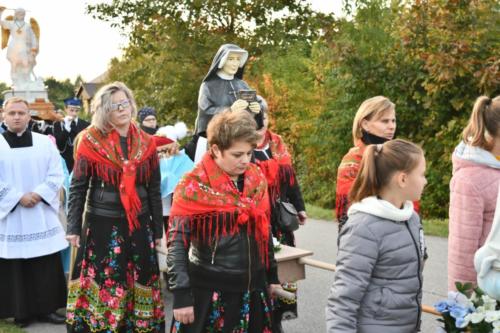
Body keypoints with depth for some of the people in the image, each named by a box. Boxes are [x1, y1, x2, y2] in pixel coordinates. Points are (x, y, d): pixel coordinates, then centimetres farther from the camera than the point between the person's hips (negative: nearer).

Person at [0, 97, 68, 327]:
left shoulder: (44, 142, 6)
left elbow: (56, 174, 2)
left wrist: (38, 194, -11)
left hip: (42, 215, 2)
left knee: (48, 266, 3)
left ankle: (45, 308, 14)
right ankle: (21, 312, 13)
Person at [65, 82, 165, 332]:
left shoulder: (146, 143, 3)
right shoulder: (91, 141, -5)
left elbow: (154, 190, 8)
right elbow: (77, 187, -2)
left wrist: (157, 229, 8)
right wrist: (73, 227, -7)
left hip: (138, 225, 3)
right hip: (101, 225, -2)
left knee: (139, 284, 8)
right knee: (101, 284, 3)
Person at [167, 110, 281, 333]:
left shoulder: (257, 179, 4)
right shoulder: (195, 186, -12)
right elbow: (176, 243, -13)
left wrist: (272, 275, 18)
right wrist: (181, 296, -17)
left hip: (253, 289, 5)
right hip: (209, 292, -5)